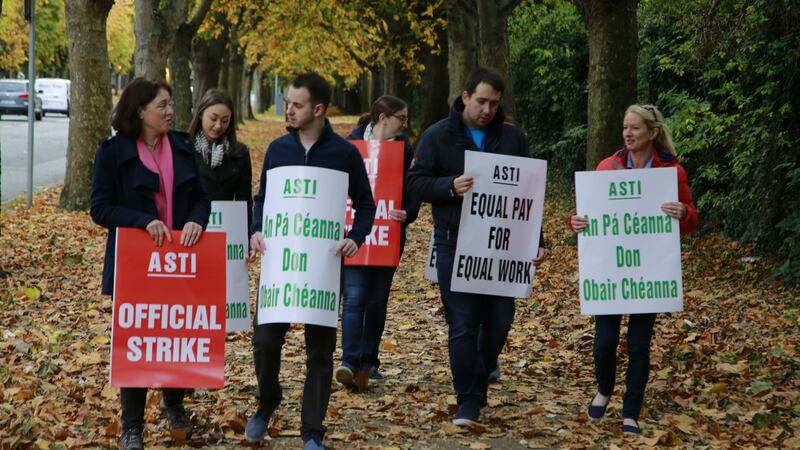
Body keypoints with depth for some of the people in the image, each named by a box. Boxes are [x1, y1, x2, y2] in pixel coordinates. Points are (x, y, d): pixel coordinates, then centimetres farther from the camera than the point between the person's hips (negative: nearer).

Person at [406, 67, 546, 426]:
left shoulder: (512, 138, 8)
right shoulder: (438, 136, 0)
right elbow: (416, 181, -2)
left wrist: (535, 240, 5)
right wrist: (450, 187, -21)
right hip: (455, 246, -3)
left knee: (499, 321, 7)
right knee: (463, 326, -2)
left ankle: (479, 382, 32)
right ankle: (469, 402, 6)